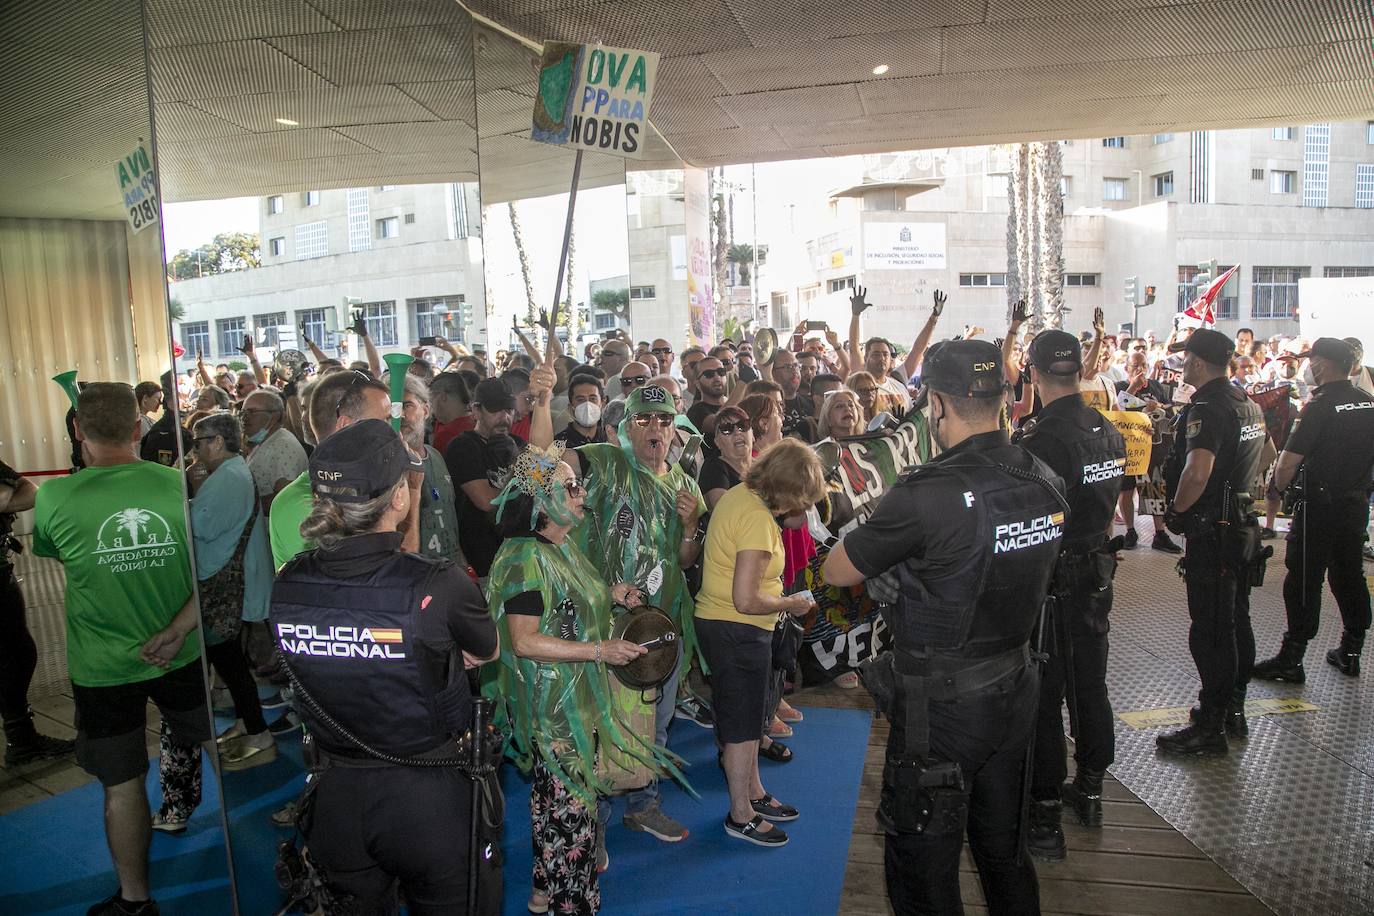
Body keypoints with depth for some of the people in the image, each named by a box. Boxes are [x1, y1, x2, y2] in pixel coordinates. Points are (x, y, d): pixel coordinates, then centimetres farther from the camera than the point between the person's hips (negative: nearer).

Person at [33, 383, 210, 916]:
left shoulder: (54, 497, -14)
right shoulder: (179, 485, -11)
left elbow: (49, 553, 8)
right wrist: (176, 632, -9)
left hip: (103, 668, -1)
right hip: (179, 655, 1)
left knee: (122, 785, 12)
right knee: (213, 748, 24)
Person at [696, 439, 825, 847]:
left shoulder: (740, 493, 2)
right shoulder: (757, 518, -26)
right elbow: (746, 600, -27)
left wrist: (781, 518, 1)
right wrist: (791, 604, -11)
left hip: (719, 621, 10)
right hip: (737, 630, -10)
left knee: (748, 716, 23)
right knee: (743, 724, 6)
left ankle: (754, 793, 40)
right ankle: (741, 815, 22)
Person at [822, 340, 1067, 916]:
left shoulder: (927, 494, -26)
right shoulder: (1045, 480, -4)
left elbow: (836, 571, -14)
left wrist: (884, 538, 5)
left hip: (942, 707, -7)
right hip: (1015, 694, 7)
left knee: (924, 868, 12)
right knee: (1002, 845, 25)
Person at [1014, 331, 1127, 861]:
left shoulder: (1038, 439, -22)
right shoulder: (1109, 431, 2)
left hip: (1051, 579, -7)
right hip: (1097, 573, 7)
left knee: (1044, 694, 2)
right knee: (1090, 683, 19)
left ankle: (1045, 816, 11)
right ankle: (1090, 789, 35)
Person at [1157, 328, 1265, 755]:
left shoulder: (1207, 409, -21)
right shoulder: (1248, 403, 11)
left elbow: (1197, 472, -35)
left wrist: (1177, 511, -20)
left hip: (1211, 532, -10)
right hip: (1241, 524, 10)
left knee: (1210, 630, -3)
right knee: (1237, 621, 18)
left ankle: (1210, 728, 5)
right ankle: (1233, 709, 31)